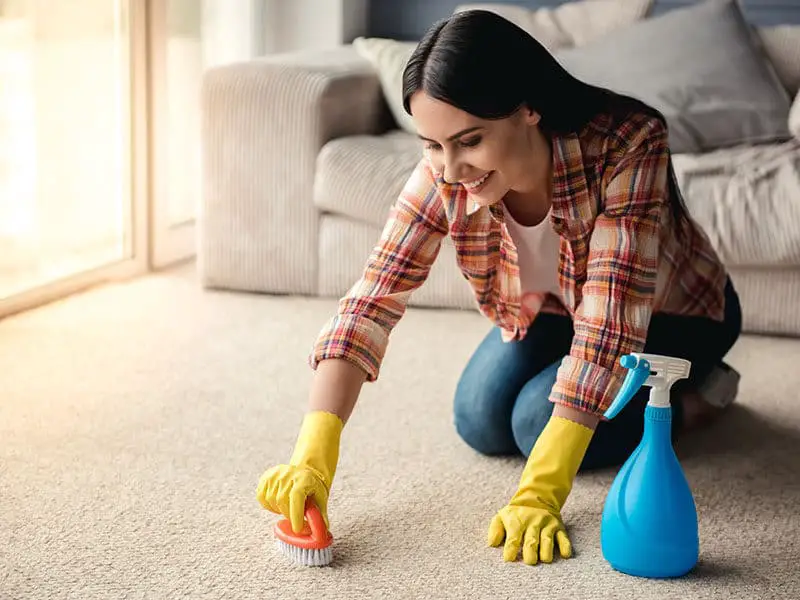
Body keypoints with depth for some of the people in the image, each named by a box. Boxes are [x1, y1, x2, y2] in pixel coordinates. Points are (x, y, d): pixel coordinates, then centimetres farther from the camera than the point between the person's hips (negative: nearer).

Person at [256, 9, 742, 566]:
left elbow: (609, 321, -43)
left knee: (539, 418, -22)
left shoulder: (626, 146, -41)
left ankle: (696, 395, 3)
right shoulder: (444, 175, -28)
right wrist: (312, 457, -45)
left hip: (674, 312, -5)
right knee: (481, 423, -5)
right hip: (554, 308, 5)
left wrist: (539, 494, -47)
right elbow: (373, 299, -32)